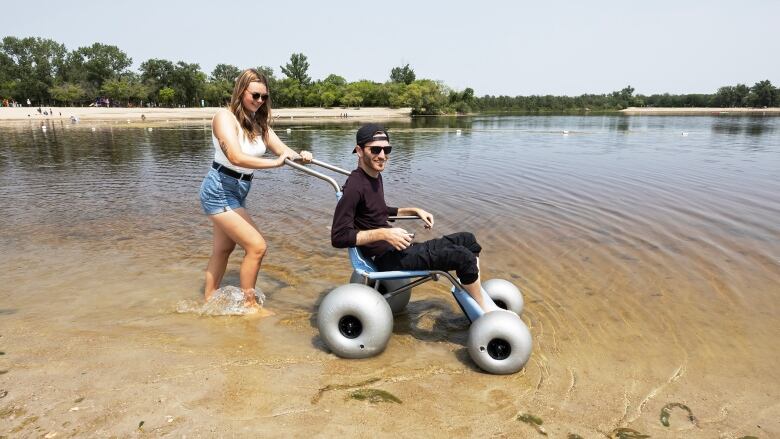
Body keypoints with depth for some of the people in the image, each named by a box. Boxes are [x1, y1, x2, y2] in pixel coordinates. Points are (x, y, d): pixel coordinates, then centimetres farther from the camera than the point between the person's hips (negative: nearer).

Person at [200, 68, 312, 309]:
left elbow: (281, 148, -6)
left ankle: (209, 300, 36)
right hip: (220, 190, -8)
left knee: (224, 248, 19)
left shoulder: (258, 122, 6)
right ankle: (249, 305, 5)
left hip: (237, 192, 9)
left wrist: (299, 156, -27)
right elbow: (236, 157, -31)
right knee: (257, 246, -11)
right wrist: (275, 163, -39)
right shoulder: (225, 116, -17)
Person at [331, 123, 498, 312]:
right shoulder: (355, 186, -20)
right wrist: (383, 234, -29)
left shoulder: (376, 176, 9)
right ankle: (486, 309, 6)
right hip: (386, 258, -10)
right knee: (463, 257, -15)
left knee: (467, 239, 10)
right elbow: (338, 237, -25)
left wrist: (414, 211, 14)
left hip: (398, 249, 10)